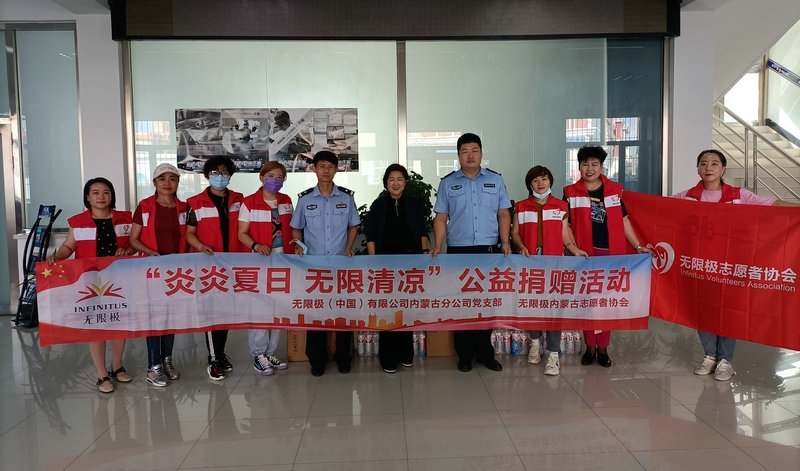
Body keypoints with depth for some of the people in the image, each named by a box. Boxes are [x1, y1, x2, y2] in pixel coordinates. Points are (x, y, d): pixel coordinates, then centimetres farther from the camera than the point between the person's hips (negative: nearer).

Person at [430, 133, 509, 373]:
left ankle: (485, 353, 19)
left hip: (489, 250, 1)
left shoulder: (495, 180, 9)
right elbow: (441, 218, 6)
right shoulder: (448, 183, 7)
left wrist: (505, 241, -3)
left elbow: (503, 214, 10)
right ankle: (465, 354, 15)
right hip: (458, 251, 0)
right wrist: (437, 247, -6)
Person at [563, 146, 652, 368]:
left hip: (612, 253, 1)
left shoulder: (614, 190, 7)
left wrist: (638, 246, 8)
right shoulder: (571, 193, 2)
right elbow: (566, 225, 1)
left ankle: (603, 348, 17)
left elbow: (623, 220, 11)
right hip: (585, 254, -1)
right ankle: (590, 347, 17)